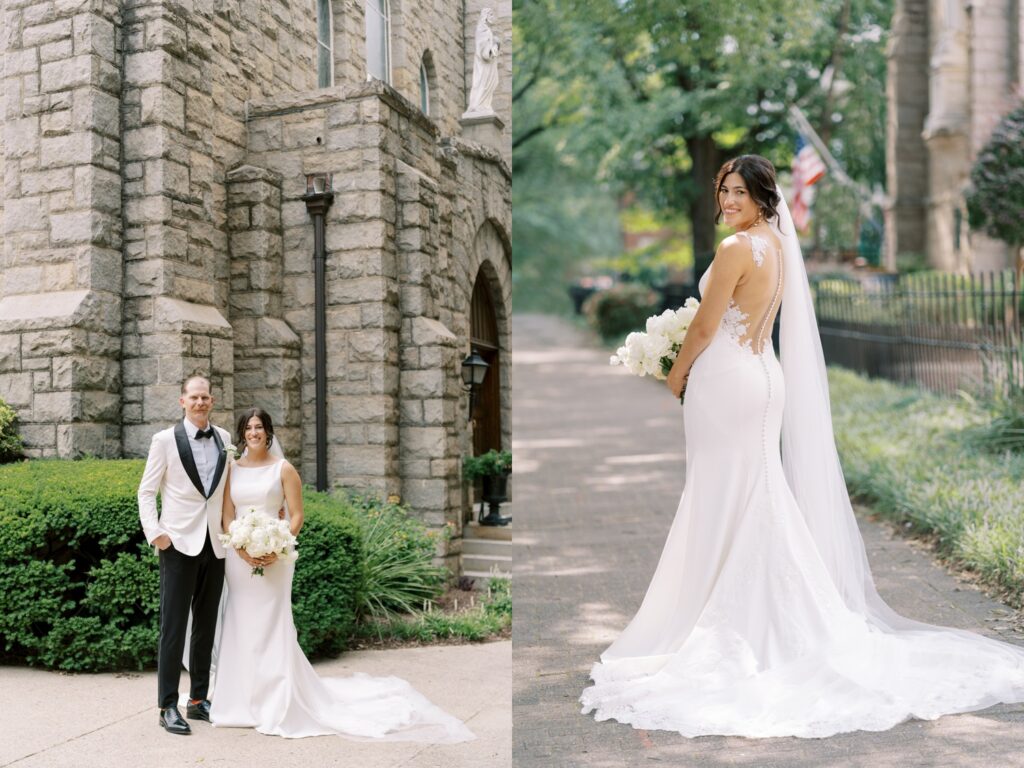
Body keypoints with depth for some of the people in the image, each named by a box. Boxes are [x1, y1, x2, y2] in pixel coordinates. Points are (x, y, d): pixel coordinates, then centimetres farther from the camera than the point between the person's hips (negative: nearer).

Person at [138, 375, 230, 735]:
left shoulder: (224, 439, 7)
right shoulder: (165, 440, -3)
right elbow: (146, 492, -1)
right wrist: (154, 532, -12)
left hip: (215, 544, 4)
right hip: (180, 543, -4)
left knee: (206, 625, 11)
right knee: (173, 625, -2)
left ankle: (199, 699, 21)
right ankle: (168, 706, 5)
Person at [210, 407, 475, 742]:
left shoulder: (283, 469, -1)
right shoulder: (232, 469, 9)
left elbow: (296, 516, -4)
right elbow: (227, 516, 6)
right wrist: (241, 548, -11)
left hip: (274, 559, -3)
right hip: (239, 557, 4)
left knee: (272, 627, -2)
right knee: (241, 626, 7)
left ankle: (279, 705, 6)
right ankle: (244, 700, 19)